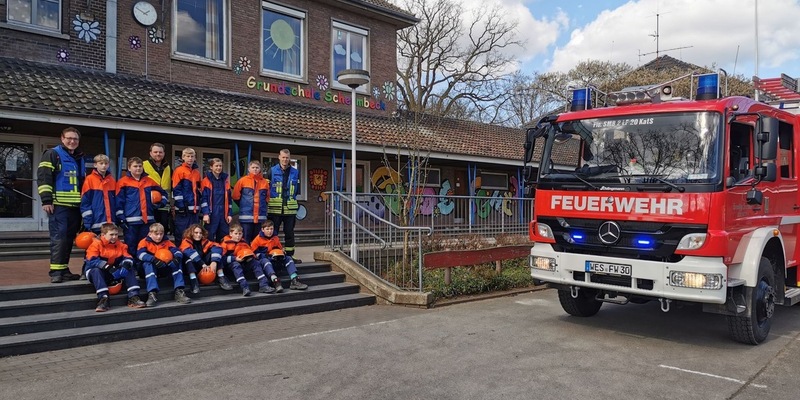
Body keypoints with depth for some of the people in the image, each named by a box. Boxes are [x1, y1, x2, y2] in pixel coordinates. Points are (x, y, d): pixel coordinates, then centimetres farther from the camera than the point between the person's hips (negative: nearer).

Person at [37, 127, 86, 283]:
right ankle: (56, 271, -8)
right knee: (58, 238, -10)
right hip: (58, 205, -7)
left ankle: (64, 269, 15)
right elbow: (43, 177, -9)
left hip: (75, 206, 7)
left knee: (69, 238, 9)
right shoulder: (52, 154, 0)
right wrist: (46, 200, -16)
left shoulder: (79, 158, 21)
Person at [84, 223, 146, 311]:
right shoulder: (96, 245, -13)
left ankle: (133, 297, -27)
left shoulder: (120, 245, 3)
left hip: (114, 273, 4)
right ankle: (103, 299, -44)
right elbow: (92, 261, -26)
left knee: (129, 269, -16)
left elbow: (128, 257, -4)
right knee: (96, 270, -36)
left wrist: (127, 264, -30)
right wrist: (108, 267, -36)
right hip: (97, 272, -4)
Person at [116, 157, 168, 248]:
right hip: (131, 221, -4)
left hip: (147, 220, 4)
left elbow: (163, 193, 26)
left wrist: (161, 203, 8)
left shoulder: (149, 181, 13)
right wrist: (121, 218, -9)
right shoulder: (123, 182, 0)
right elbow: (119, 202, -4)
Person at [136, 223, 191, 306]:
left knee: (176, 263, -22)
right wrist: (154, 260, -39)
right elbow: (140, 254, -23)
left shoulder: (167, 242, 7)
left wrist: (177, 258, -32)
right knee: (148, 264, -35)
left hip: (165, 267, 3)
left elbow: (177, 251, -6)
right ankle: (152, 293, -45)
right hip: (151, 266, -3)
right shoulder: (145, 242, -4)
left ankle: (179, 291, -29)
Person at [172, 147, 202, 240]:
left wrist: (198, 205, 15)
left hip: (194, 208, 6)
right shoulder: (179, 171, -4)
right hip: (183, 208, -6)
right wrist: (181, 205, -15)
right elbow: (176, 190, -9)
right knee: (181, 233, -4)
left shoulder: (197, 172, 15)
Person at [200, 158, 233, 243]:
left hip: (223, 213, 4)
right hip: (211, 213, -4)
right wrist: (205, 213, -15)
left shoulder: (225, 180, 13)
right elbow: (204, 198, -6)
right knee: (210, 238, -4)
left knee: (224, 238, 6)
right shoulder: (206, 180, 0)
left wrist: (230, 214, 7)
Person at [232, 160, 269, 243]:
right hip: (246, 216, -2)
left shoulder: (265, 182, 7)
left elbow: (267, 197, 16)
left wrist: (262, 206, 8)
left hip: (261, 217, 3)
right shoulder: (242, 180, 0)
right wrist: (244, 206, 8)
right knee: (246, 239, 0)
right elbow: (235, 196, 4)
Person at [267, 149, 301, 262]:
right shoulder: (272, 171, 3)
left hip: (290, 208, 2)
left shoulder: (295, 172, 10)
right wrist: (268, 201, 1)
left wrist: (295, 203, 10)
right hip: (275, 208, -2)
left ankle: (290, 255, 15)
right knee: (273, 233, 2)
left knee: (289, 233, 8)